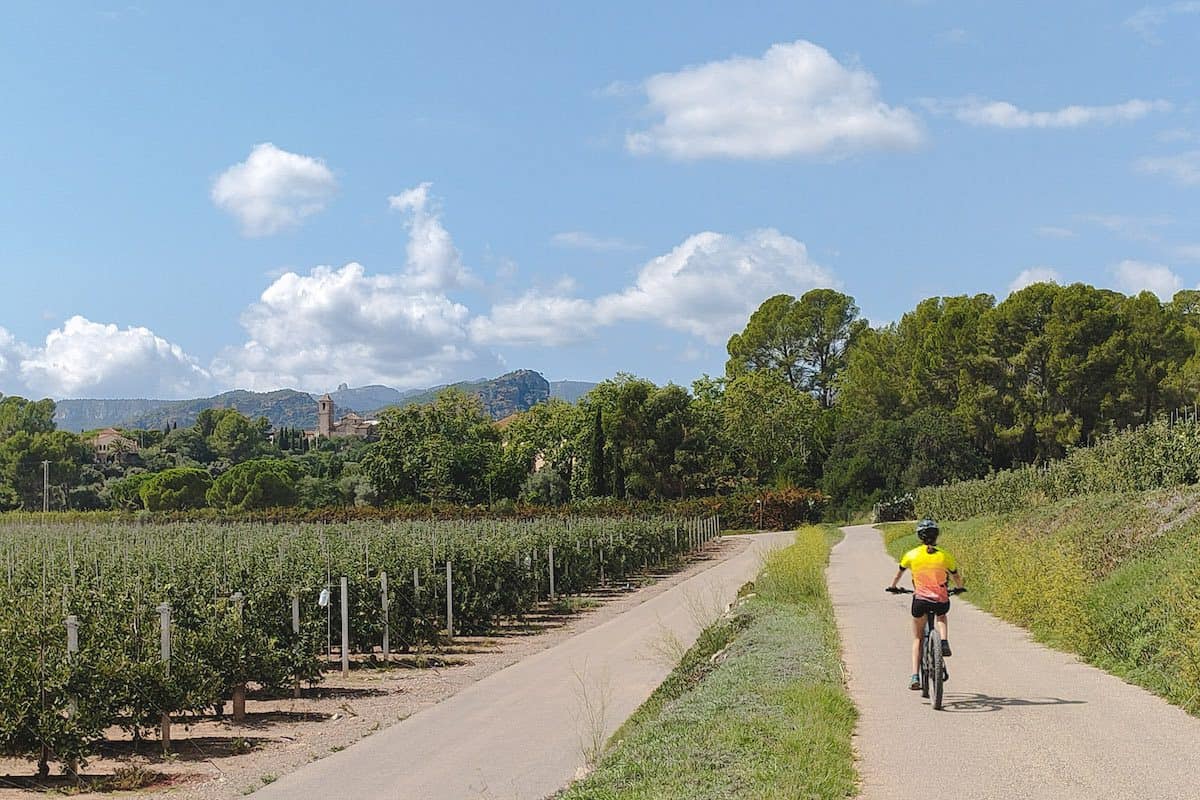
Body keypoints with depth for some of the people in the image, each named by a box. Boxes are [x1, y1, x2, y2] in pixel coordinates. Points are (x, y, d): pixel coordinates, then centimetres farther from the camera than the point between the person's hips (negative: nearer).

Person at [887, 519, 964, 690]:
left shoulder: (911, 555, 4)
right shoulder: (945, 556, 5)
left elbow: (899, 573, 20)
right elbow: (957, 577, 19)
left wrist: (893, 587, 39)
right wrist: (960, 588, 40)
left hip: (920, 601, 0)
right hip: (941, 601, 1)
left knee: (918, 639, 17)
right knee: (941, 616, 37)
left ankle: (915, 677, 7)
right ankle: (944, 641, 9)